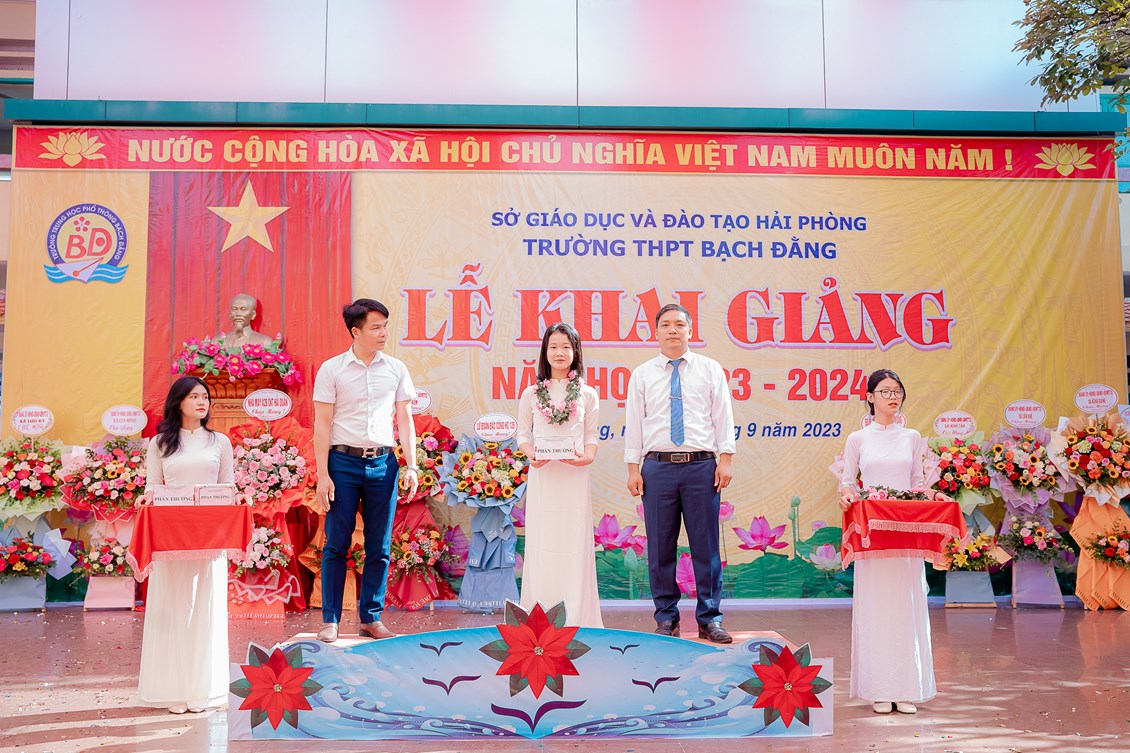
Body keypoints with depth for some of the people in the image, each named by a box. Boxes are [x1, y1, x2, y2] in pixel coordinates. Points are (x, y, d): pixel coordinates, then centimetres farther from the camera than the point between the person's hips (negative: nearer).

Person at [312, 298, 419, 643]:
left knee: (379, 547, 6)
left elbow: (405, 419, 11)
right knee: (336, 544, 1)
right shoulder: (332, 369, 0)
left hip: (383, 463, 3)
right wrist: (322, 474, -7)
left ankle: (371, 618, 16)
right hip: (343, 462, -2)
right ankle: (330, 620, 11)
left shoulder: (396, 369, 8)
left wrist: (411, 465, 3)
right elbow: (322, 424, -1)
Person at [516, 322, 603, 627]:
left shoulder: (587, 395, 8)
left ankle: (576, 620, 8)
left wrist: (587, 456, -14)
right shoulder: (531, 394, 8)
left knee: (574, 543, -1)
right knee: (541, 545, 1)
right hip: (542, 476, 0)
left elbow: (592, 436, 7)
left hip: (574, 476, 0)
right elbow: (523, 434, 8)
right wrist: (531, 453, -12)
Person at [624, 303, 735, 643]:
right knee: (660, 546, 3)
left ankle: (709, 619, 13)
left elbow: (723, 417, 6)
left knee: (706, 544, 2)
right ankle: (666, 618, 16)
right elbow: (634, 423, 8)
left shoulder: (710, 370, 9)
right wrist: (633, 468, 2)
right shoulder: (642, 374, 11)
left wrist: (725, 460, -4)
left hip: (701, 465, 0)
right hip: (658, 466, 1)